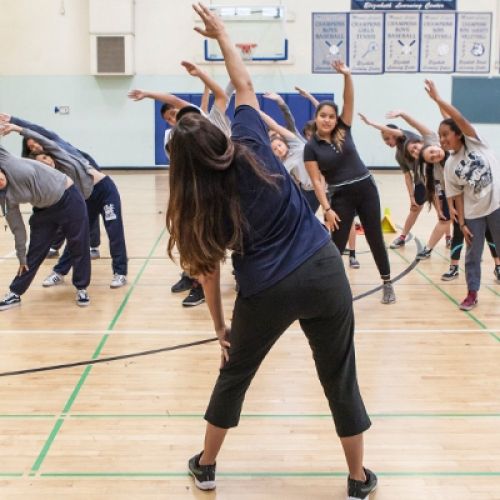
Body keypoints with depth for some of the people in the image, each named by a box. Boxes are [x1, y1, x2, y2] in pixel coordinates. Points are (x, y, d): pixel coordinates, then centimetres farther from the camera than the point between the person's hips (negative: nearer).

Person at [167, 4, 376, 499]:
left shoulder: (199, 203, -4)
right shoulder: (251, 146, -4)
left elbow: (209, 268, 1)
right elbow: (244, 85, 9)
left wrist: (220, 326, 11)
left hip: (266, 291, -1)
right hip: (324, 270, 1)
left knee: (234, 374, 23)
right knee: (340, 379, 13)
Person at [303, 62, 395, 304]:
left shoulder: (343, 131, 1)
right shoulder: (311, 147, -5)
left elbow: (349, 100, -10)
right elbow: (316, 181, -9)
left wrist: (346, 75, -26)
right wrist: (327, 209, -16)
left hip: (366, 188, 2)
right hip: (340, 196, -2)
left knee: (375, 238, 9)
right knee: (337, 243, 0)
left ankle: (387, 284, 20)